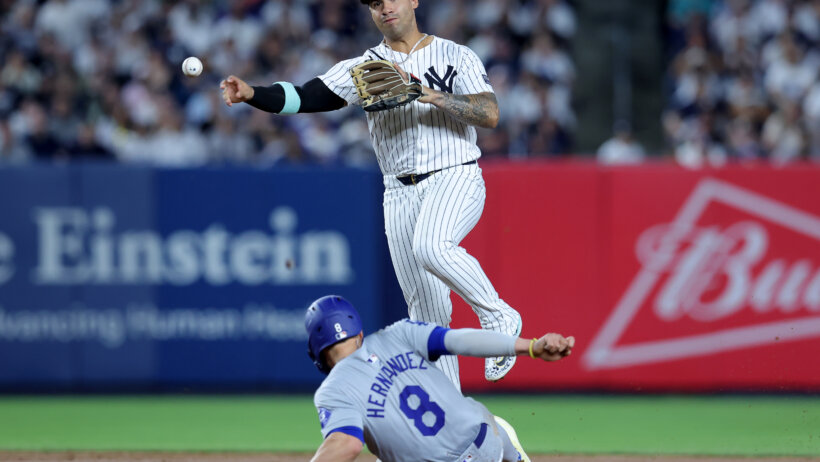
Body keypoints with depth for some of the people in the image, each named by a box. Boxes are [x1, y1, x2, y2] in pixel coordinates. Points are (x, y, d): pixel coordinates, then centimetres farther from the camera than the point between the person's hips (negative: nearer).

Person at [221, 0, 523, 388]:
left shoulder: (456, 57, 2)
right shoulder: (363, 68, 9)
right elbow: (305, 98, -2)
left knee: (431, 246, -36)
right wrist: (252, 94, -19)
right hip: (400, 193, 4)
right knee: (426, 312, 3)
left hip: (455, 178, -4)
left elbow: (490, 114, -10)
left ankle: (498, 316, -15)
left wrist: (429, 94, -20)